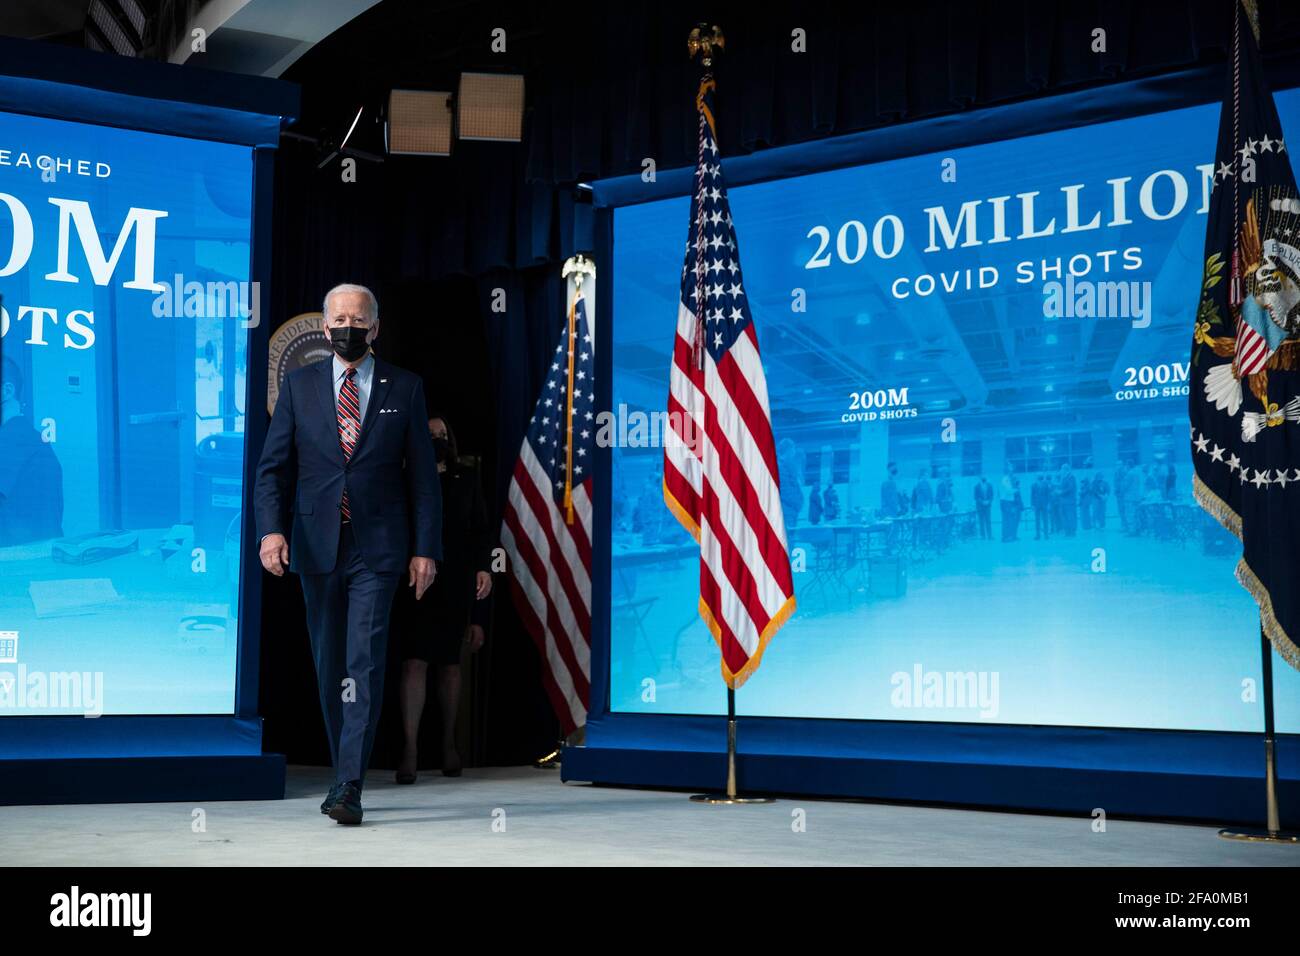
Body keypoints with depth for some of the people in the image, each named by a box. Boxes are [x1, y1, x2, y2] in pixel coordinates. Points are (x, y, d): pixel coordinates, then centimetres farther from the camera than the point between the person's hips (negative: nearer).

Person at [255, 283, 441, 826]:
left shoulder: (404, 389, 5)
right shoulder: (300, 385, 8)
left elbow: (422, 474, 5)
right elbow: (273, 465, 5)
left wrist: (426, 548, -1)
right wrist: (271, 529, -11)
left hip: (377, 547, -2)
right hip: (316, 546, 3)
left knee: (365, 663, -12)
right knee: (329, 665, 10)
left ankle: (349, 787, -13)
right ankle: (343, 772, 23)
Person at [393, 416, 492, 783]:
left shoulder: (467, 480, 11)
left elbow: (481, 529, 9)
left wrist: (483, 567, -4)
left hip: (455, 584, 2)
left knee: (449, 662, 10)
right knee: (414, 661, -11)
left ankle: (449, 745, 23)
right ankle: (410, 749, -13)